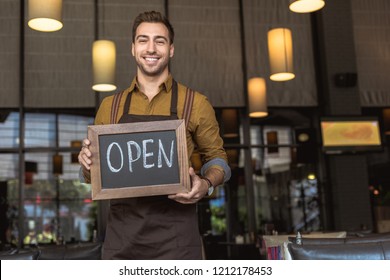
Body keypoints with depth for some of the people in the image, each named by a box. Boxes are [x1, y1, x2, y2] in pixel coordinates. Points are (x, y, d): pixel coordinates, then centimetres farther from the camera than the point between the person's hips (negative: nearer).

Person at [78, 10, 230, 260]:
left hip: (175, 235, -2)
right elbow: (92, 173, 19)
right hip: (122, 232, 2)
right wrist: (88, 162, -4)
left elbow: (217, 156, 10)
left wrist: (206, 184, -12)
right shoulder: (109, 107, 11)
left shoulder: (195, 104, 3)